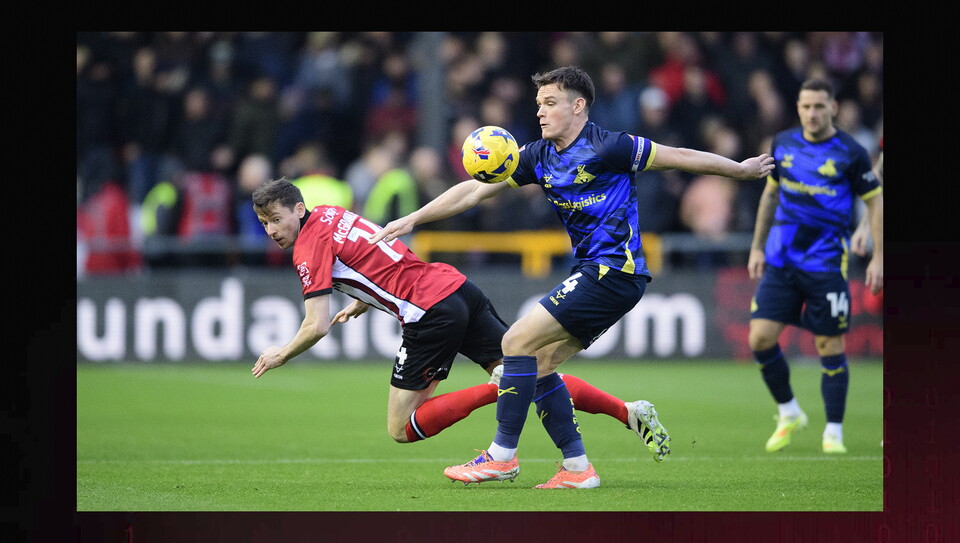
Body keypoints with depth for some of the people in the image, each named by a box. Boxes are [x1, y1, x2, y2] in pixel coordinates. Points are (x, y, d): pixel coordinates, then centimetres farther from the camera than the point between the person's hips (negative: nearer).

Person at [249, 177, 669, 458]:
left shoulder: (310, 247, -9)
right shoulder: (329, 214, 17)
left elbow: (317, 327, -13)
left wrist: (281, 355, 3)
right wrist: (362, 302, 29)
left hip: (431, 312, -9)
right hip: (456, 285, 9)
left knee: (401, 430, -3)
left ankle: (498, 388, -17)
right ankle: (629, 411, 0)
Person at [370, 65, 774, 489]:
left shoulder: (608, 148, -13)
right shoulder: (539, 157, 9)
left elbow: (680, 157, -4)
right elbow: (475, 190, 11)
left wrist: (742, 169, 5)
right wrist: (414, 218, 4)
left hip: (614, 271, -9)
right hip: (592, 273, 9)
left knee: (518, 342, -12)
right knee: (538, 363, 5)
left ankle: (502, 456, -6)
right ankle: (577, 468, 7)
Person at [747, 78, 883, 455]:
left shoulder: (850, 153, -7)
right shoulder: (783, 144, 6)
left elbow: (875, 202, -1)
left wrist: (878, 258, -7)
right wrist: (757, 247, 17)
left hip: (826, 264, -4)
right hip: (781, 259, 4)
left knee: (830, 346, -2)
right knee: (760, 337, -6)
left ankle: (833, 433, 10)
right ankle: (788, 413, 14)